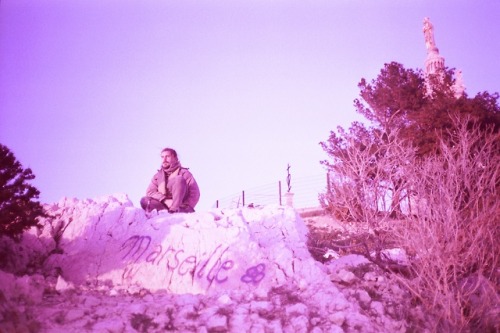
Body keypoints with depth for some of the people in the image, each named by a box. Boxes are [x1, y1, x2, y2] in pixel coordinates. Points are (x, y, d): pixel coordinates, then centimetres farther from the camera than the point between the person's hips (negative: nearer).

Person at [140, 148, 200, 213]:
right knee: (144, 201, -19)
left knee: (179, 179, -23)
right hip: (165, 206, 3)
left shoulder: (184, 173, 2)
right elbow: (150, 192, 1)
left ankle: (175, 210, -37)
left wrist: (186, 207, -23)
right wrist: (165, 200, -17)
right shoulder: (158, 175, 14)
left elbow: (195, 193, -8)